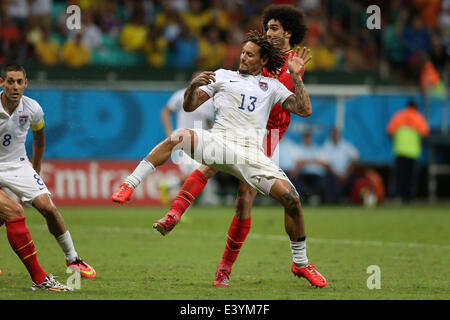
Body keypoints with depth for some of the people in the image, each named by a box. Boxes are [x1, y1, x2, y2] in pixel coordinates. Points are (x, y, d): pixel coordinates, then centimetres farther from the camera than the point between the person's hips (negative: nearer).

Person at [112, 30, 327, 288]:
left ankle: (301, 263, 5)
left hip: (251, 153, 1)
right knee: (180, 137, -33)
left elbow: (305, 110, 13)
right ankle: (129, 186, -28)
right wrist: (194, 85, -5)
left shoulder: (271, 86, 22)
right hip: (219, 142, -1)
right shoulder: (223, 76, 20)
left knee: (291, 197, -14)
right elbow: (189, 106, 16)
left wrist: (297, 77, 6)